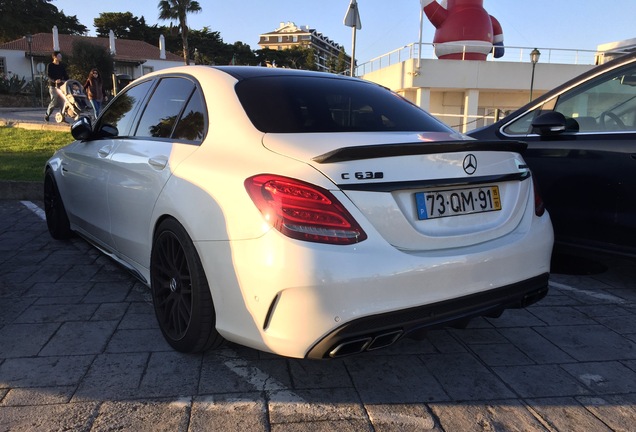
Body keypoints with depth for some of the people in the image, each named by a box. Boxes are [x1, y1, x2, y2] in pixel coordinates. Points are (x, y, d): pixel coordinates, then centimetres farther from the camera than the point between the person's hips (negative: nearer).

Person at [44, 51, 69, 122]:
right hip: (53, 86, -5)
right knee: (54, 101, -9)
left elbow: (65, 75, 13)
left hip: (61, 85, 5)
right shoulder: (50, 65, 0)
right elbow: (49, 75, -11)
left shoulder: (62, 66, 15)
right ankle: (47, 115, 9)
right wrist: (55, 80, -28)